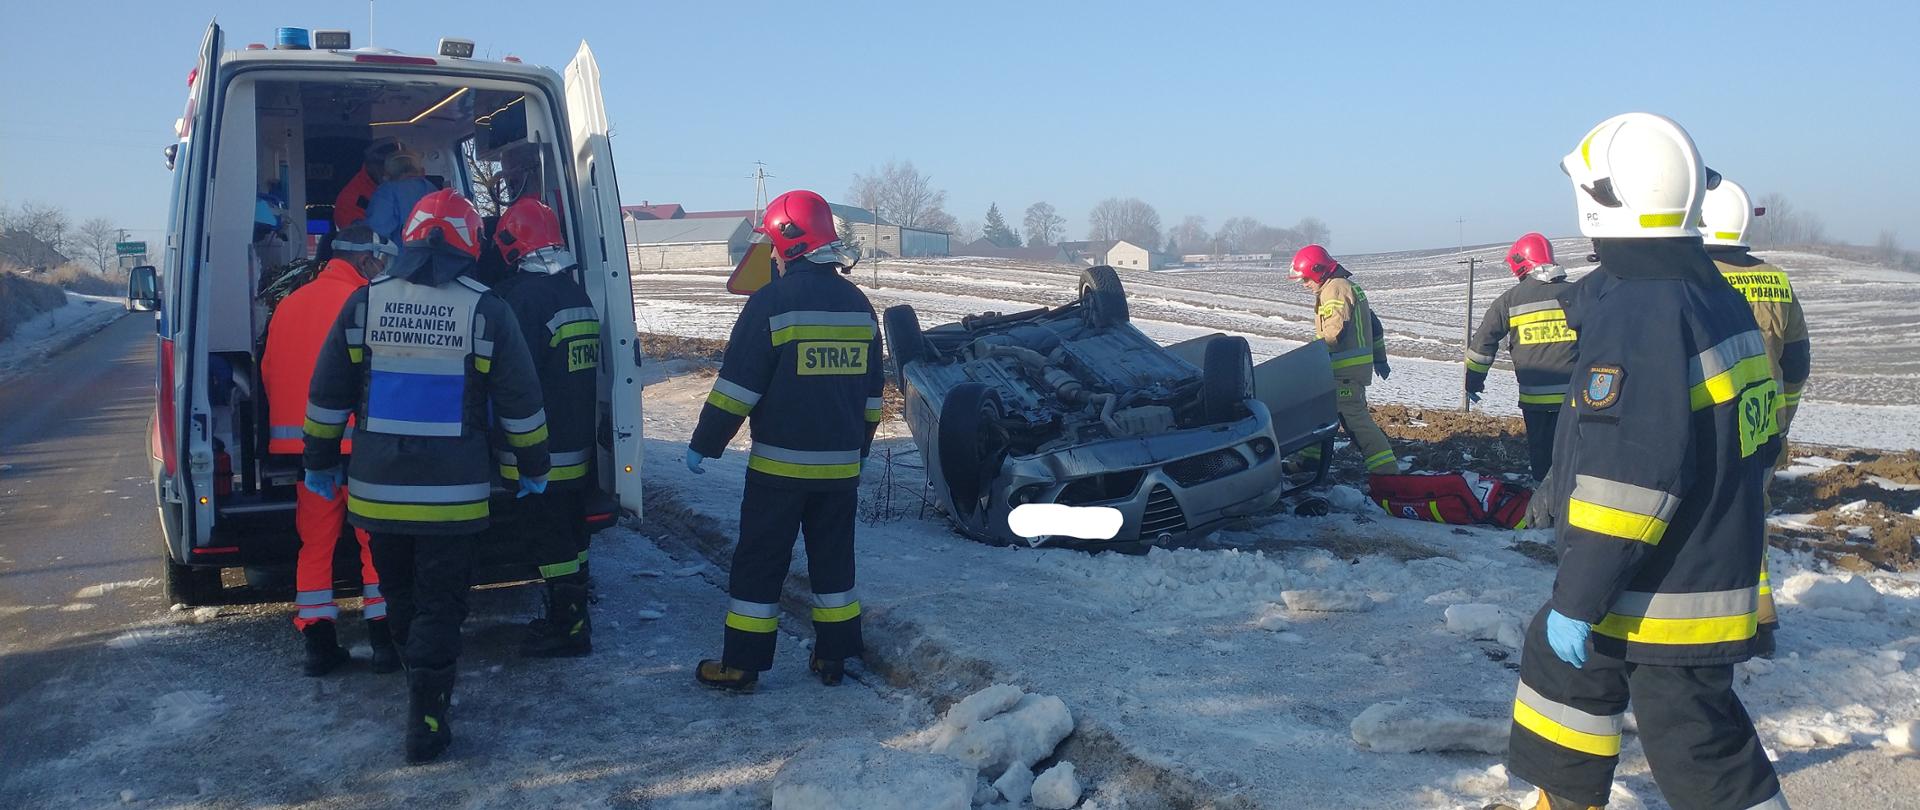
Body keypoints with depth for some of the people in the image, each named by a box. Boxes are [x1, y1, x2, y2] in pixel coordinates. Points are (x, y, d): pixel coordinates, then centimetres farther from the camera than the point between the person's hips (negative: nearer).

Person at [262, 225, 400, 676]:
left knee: (315, 542, 11)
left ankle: (319, 645, 12)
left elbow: (268, 373, 16)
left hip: (299, 444, 6)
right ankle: (384, 641, 6)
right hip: (356, 443, -6)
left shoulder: (289, 305, 12)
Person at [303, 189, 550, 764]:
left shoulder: (365, 302, -1)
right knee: (440, 604, 5)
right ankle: (425, 722, 3)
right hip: (452, 495, -2)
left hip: (377, 492, 3)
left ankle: (425, 691, 37)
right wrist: (533, 467, 11)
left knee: (401, 597, 20)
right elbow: (520, 402, -2)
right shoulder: (486, 310, -7)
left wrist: (320, 461, 16)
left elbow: (327, 394, 5)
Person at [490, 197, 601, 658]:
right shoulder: (578, 294, 11)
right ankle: (571, 616, 28)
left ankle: (567, 627, 4)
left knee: (552, 537, -2)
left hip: (541, 449, -9)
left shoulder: (524, 295, -17)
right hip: (577, 443, 9)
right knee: (571, 530, 17)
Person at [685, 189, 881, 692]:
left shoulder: (772, 302, -13)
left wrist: (703, 444, -3)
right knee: (833, 558, 15)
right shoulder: (857, 305, 7)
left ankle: (742, 665, 10)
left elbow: (737, 387, -14)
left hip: (779, 465, -5)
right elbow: (871, 392, 15)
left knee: (759, 562, 4)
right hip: (841, 467, 6)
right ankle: (834, 657, 21)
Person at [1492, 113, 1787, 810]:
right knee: (1563, 665, 24)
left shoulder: (1634, 313, -23)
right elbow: (1760, 437, 17)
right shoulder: (1719, 298, 8)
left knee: (1699, 750, -1)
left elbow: (1629, 478, -27)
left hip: (1663, 597, -10)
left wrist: (1578, 599, -21)